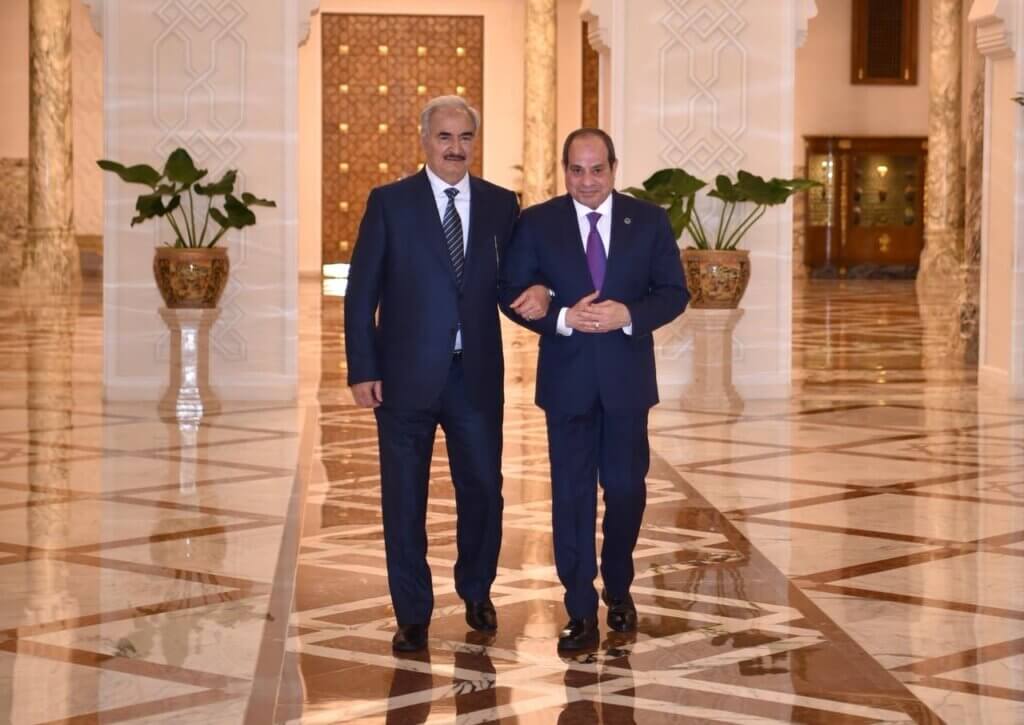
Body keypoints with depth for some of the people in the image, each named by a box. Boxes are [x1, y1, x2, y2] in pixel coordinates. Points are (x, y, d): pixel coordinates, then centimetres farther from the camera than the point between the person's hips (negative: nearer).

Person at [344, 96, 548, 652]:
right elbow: (360, 292, -2)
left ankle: (476, 592, 32)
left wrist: (537, 293, -15)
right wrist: (362, 371, -8)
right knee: (404, 497, 6)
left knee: (482, 488, 9)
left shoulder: (501, 205, 5)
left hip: (477, 374, 2)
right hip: (407, 373, -2)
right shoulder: (389, 202, -2)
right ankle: (412, 614, 18)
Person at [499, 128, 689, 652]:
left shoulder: (649, 221, 1)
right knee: (572, 493, 1)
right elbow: (511, 292, -2)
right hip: (566, 378, -1)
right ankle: (581, 611, 7)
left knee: (626, 487, 9)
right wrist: (562, 318, -18)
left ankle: (618, 588, 31)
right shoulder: (537, 223, -1)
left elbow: (674, 292, 0)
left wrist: (628, 314, -18)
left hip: (627, 377, 1)